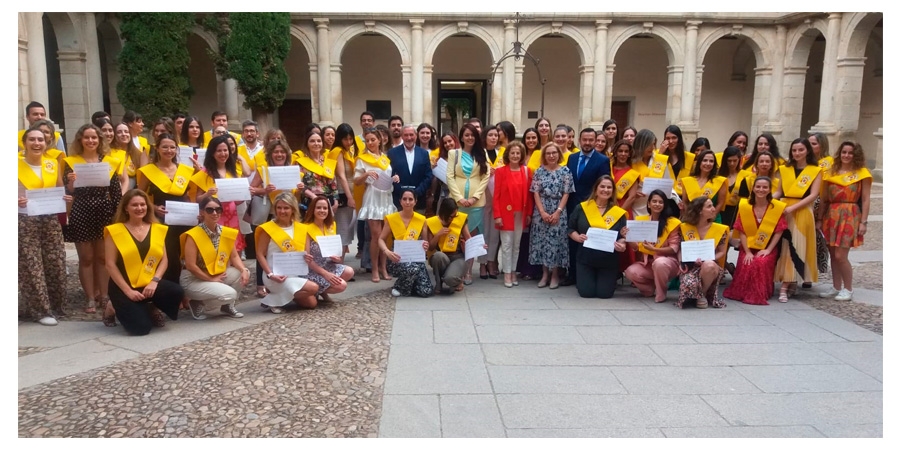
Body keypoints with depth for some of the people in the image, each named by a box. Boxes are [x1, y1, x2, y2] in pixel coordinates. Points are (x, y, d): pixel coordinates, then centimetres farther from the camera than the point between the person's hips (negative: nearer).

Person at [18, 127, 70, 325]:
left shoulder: (54, 164, 7)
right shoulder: (17, 165, -5)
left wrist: (65, 198, -3)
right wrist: (16, 202, -22)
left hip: (51, 221, 4)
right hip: (25, 222, -4)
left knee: (56, 264, 6)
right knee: (32, 267, -2)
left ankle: (55, 305, 19)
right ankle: (41, 310, 6)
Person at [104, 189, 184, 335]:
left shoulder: (158, 229, 7)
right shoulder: (115, 231, -4)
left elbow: (164, 259, 5)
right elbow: (110, 264, -7)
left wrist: (154, 281, -11)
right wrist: (127, 290, -13)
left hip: (149, 284, 3)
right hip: (124, 287, -3)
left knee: (176, 292, -27)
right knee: (140, 328, -18)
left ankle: (152, 310, 8)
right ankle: (116, 308, 16)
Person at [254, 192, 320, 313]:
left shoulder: (301, 228, 6)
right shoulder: (268, 228, -9)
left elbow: (305, 252, 12)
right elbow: (260, 254, -10)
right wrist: (270, 274, -21)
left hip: (296, 274, 6)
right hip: (277, 276, -6)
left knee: (312, 303, 2)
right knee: (313, 288, -20)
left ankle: (280, 294, 18)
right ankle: (273, 299, -6)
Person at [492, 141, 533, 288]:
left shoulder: (526, 171, 5)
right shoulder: (501, 171, -4)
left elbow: (529, 194, 6)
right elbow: (496, 195, -5)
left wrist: (529, 213, 3)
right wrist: (497, 215, -10)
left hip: (521, 213, 3)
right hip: (506, 213, -3)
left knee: (517, 244, 10)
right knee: (507, 244, 0)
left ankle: (513, 272, 20)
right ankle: (507, 274, 8)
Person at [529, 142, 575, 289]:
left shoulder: (565, 171, 0)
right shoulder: (539, 171, 4)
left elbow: (566, 194, -2)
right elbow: (536, 193, 1)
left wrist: (557, 212, -10)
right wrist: (542, 212, -9)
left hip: (558, 212, -2)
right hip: (541, 212, 2)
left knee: (556, 241, -1)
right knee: (541, 241, 3)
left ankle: (555, 274, 10)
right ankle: (545, 273, 15)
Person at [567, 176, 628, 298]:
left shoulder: (619, 213, -1)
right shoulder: (582, 208, -1)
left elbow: (623, 237, 1)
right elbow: (571, 229, 5)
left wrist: (622, 244, -22)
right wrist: (578, 237, -15)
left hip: (608, 261, 0)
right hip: (585, 259, 0)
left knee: (604, 293, 0)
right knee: (586, 292, -4)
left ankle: (612, 278, 36)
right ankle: (581, 280, 32)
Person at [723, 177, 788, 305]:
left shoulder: (778, 207, -5)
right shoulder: (744, 205, -3)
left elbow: (778, 232, -4)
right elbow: (742, 231, -4)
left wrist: (768, 250, -13)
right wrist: (747, 252, -12)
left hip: (768, 249, -1)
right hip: (748, 247, 1)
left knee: (762, 264, -29)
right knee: (747, 266, -26)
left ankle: (760, 294, -10)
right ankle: (743, 292, 0)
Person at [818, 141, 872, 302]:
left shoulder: (862, 173, 0)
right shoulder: (832, 172, 12)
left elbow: (865, 200, -2)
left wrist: (863, 222, -8)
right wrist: (820, 219, 8)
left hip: (850, 216, -5)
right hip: (831, 216, 5)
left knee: (840, 255, -9)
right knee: (833, 255, 8)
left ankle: (848, 289, 6)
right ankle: (836, 287, 18)